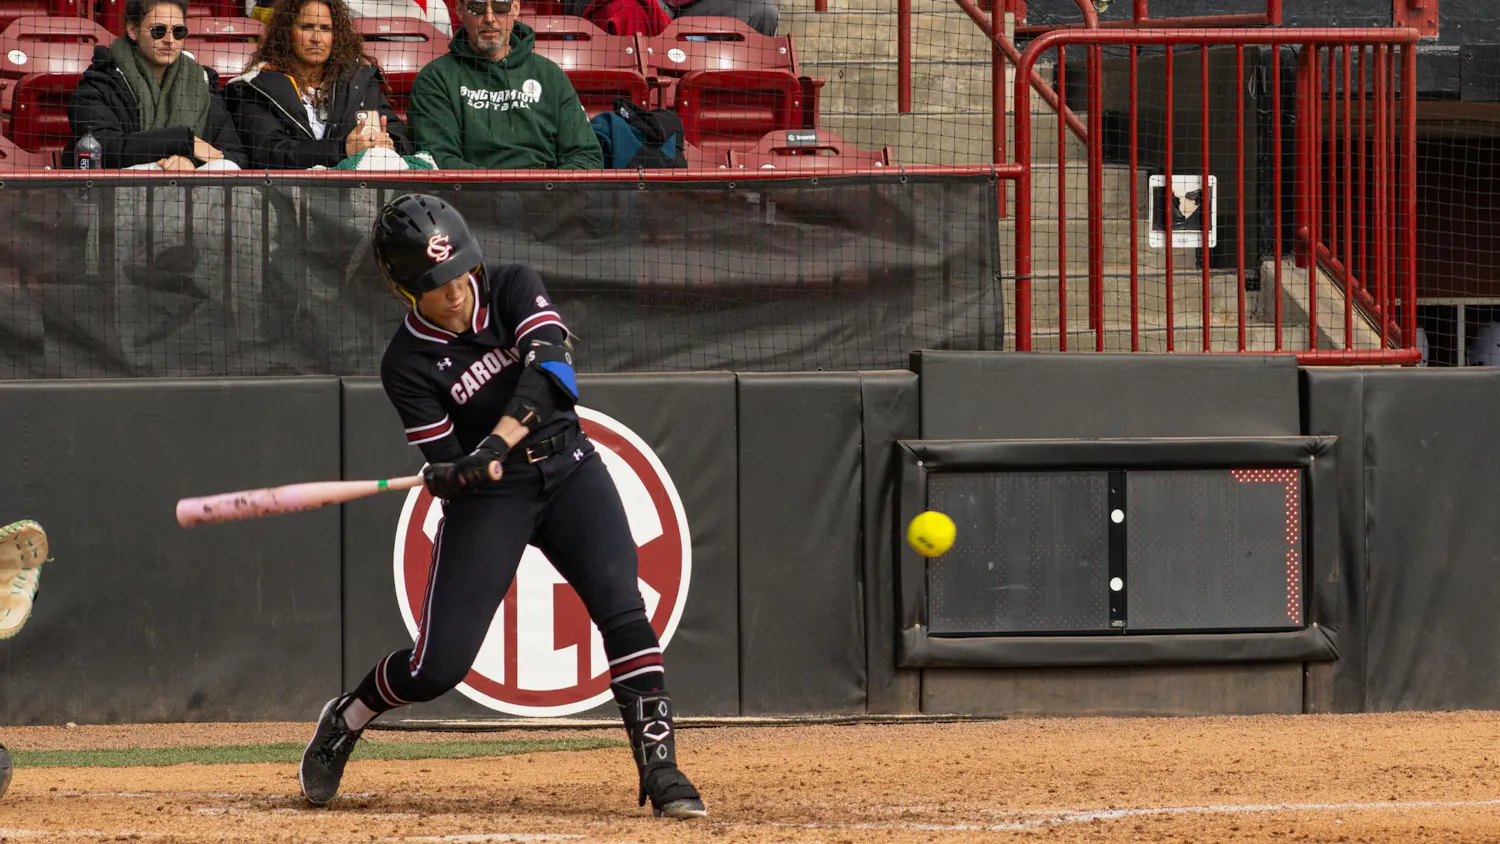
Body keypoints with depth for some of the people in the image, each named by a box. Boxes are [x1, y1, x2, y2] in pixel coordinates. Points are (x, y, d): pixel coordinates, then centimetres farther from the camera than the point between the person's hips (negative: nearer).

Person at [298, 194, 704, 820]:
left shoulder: (512, 288, -7)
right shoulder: (408, 363, -11)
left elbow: (550, 364, -24)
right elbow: (447, 469, -14)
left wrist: (498, 444, -36)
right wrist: (449, 474, -39)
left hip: (567, 469, 2)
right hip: (488, 495, -2)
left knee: (622, 610, -18)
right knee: (439, 664, -6)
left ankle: (660, 770, -17)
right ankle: (345, 720, 24)